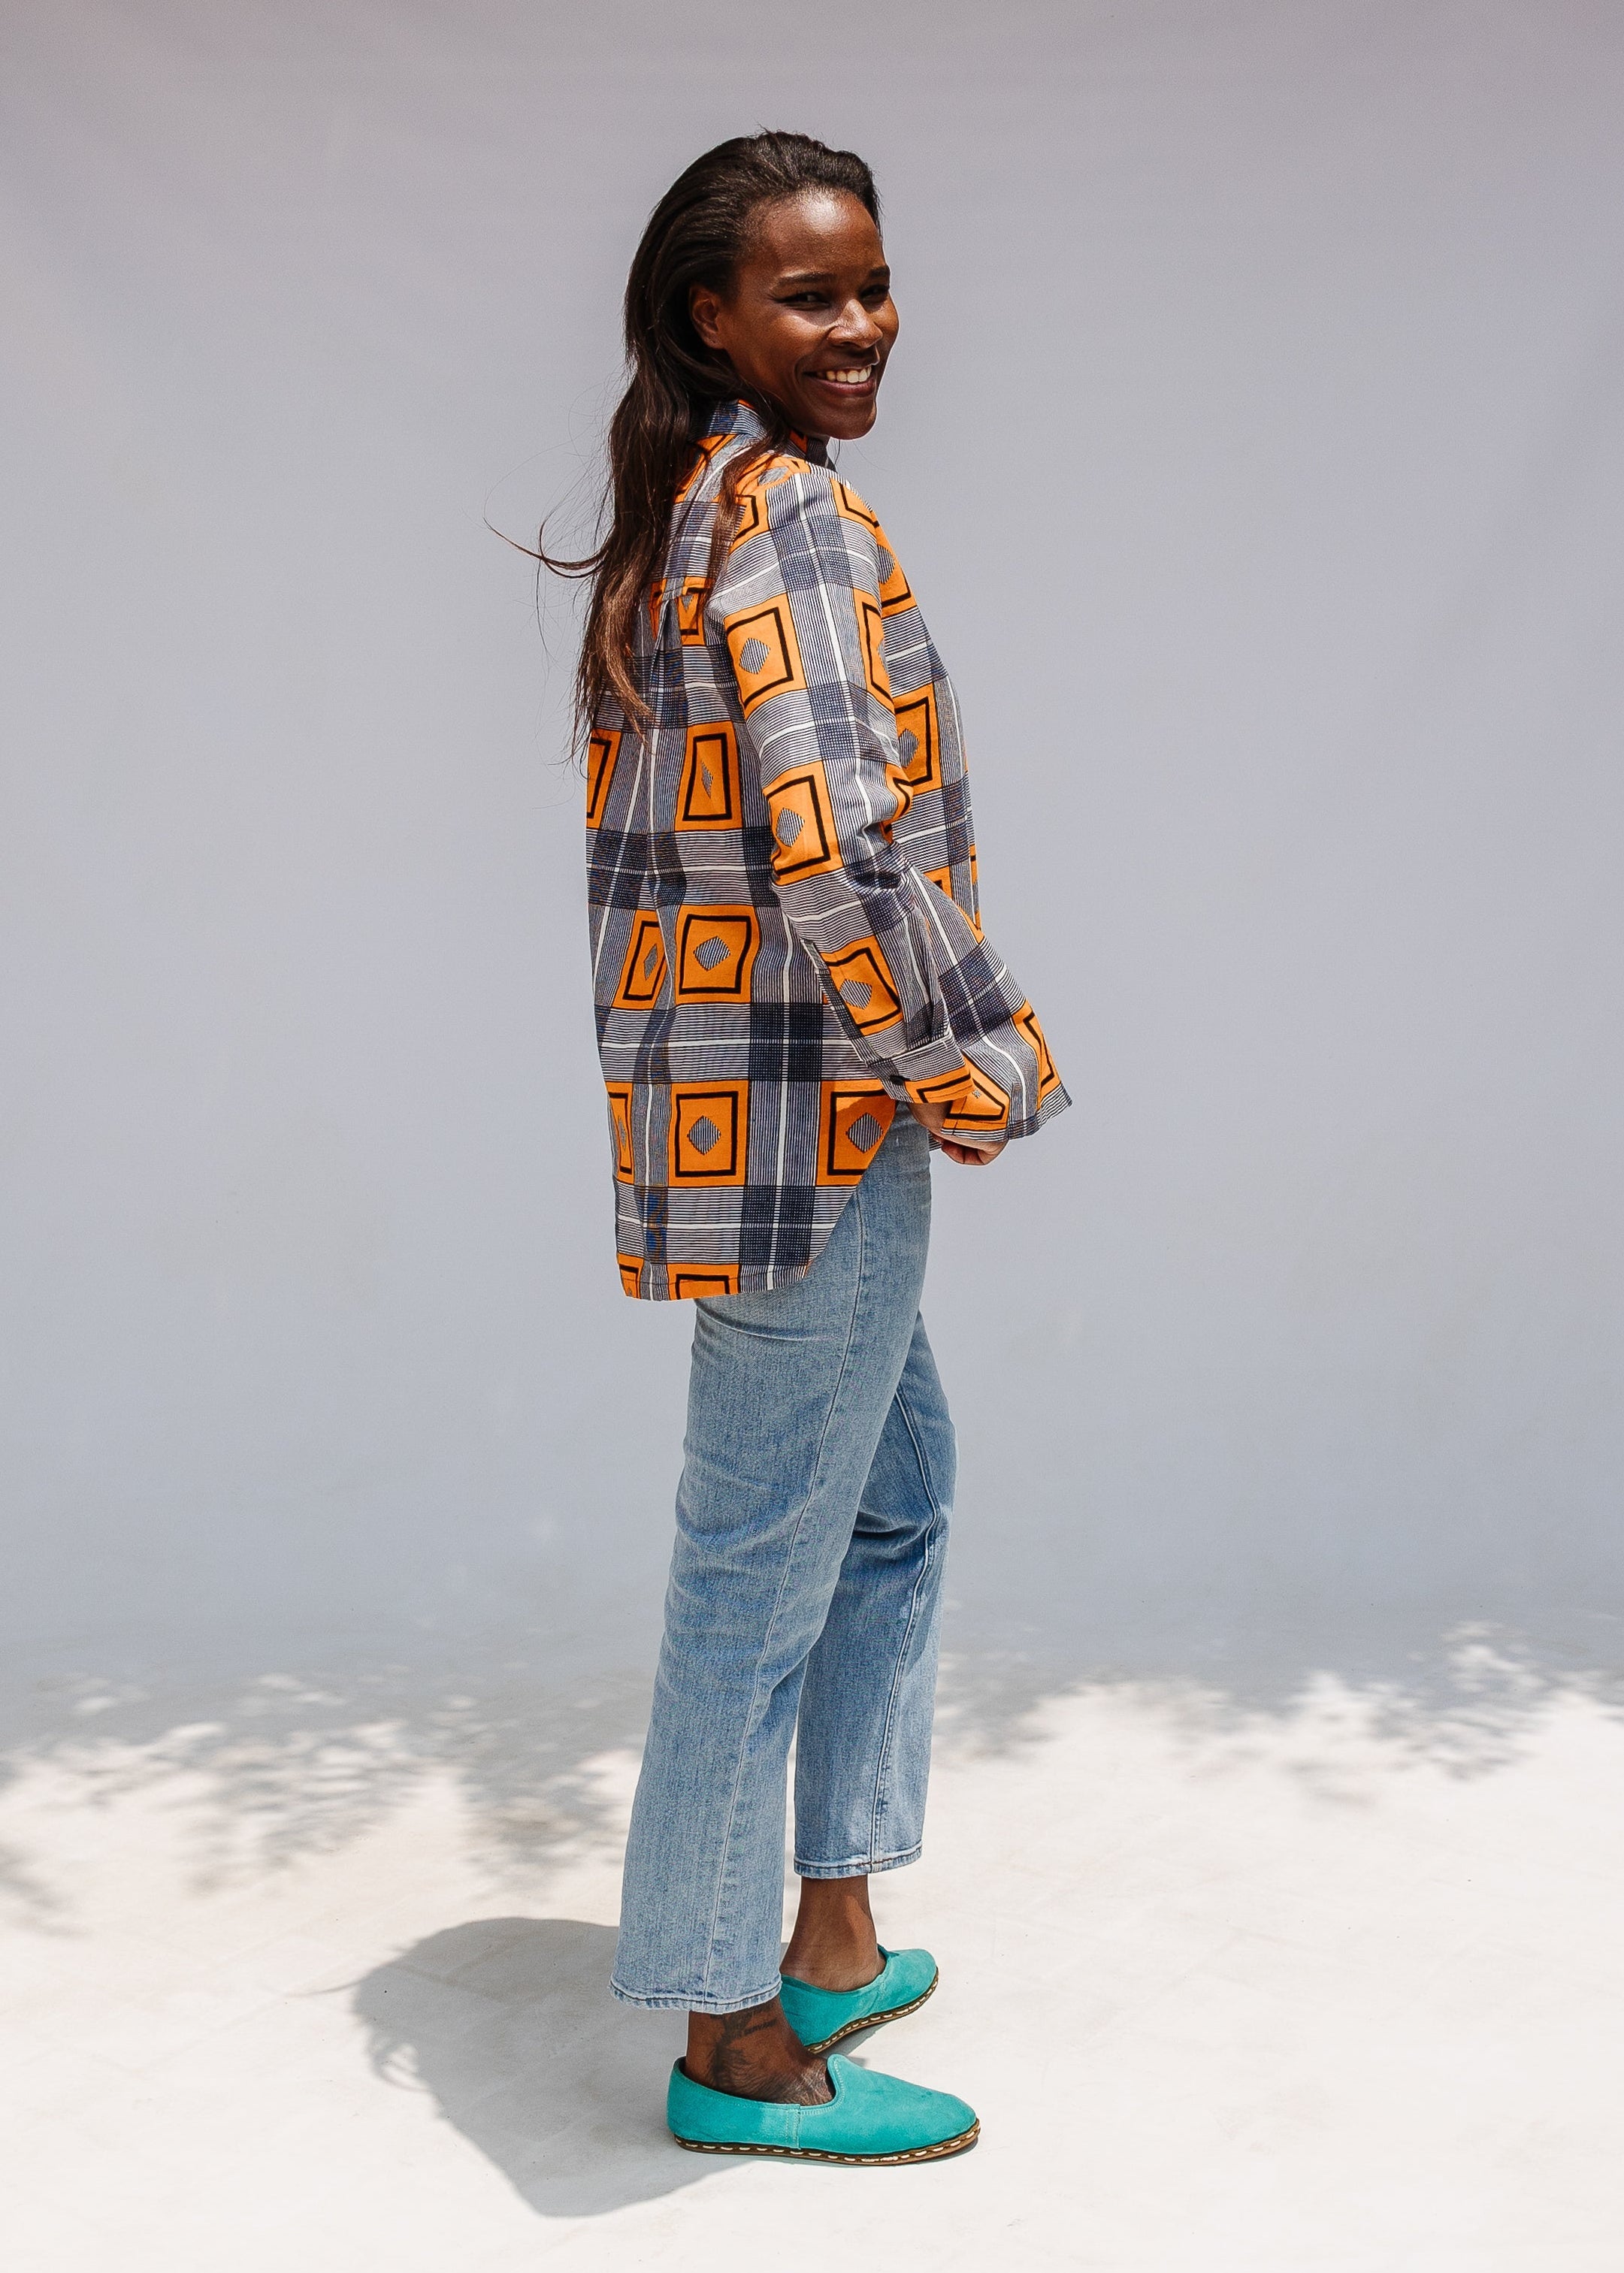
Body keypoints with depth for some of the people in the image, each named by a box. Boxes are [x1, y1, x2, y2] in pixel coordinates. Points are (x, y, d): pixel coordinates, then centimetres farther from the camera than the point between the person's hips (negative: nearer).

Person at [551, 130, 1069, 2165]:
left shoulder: (678, 515, 15)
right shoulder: (797, 515, -15)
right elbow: (842, 850, -25)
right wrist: (966, 1071, -13)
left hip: (721, 1099, 10)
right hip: (809, 1111, -10)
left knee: (895, 1491, 21)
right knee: (763, 1567, 0)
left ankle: (831, 1941, 33)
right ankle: (738, 2049, 17)